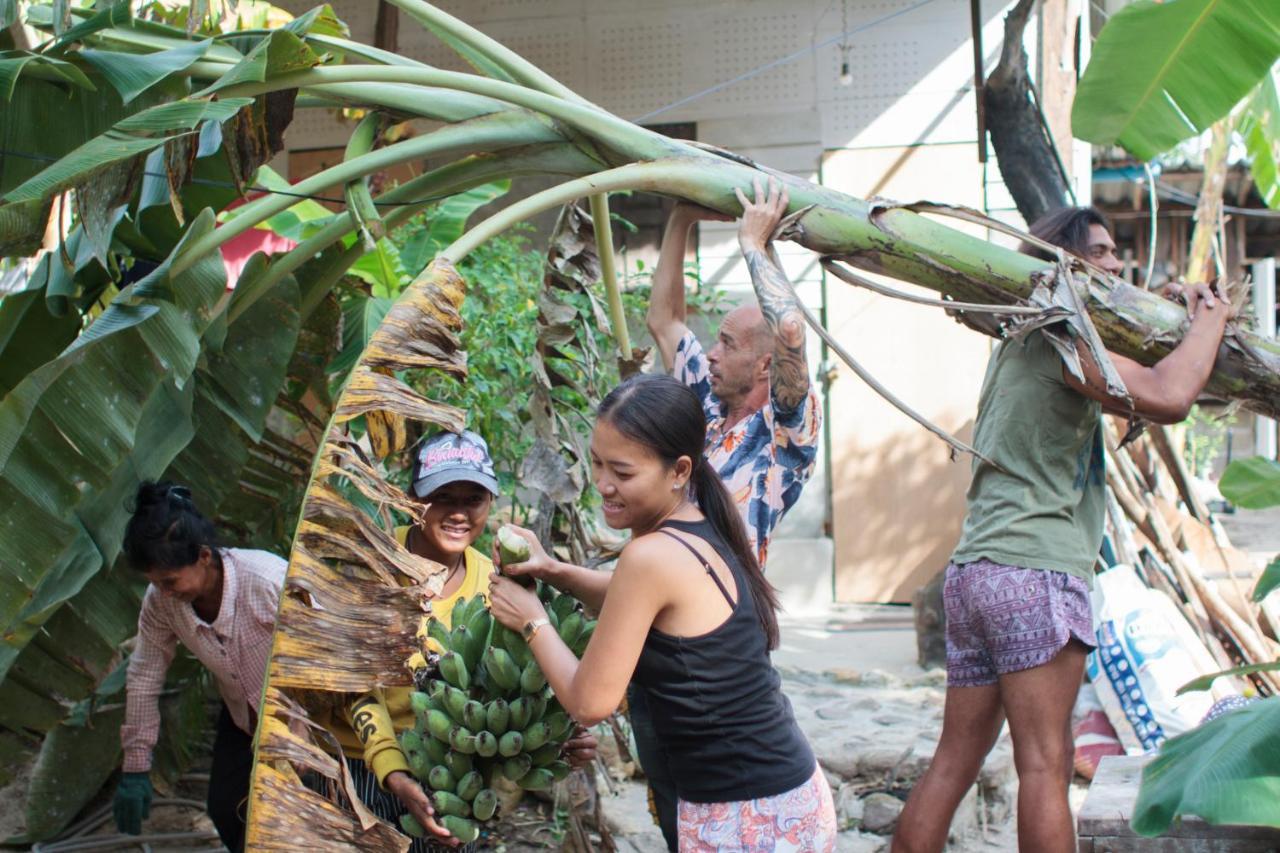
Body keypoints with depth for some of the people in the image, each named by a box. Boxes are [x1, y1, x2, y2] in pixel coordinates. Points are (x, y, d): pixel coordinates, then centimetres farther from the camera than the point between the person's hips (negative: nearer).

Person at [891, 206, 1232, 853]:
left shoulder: (1023, 343, 23)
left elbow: (1151, 401, 28)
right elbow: (1168, 396, -20)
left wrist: (1187, 317, 18)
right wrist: (1210, 316, -3)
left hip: (974, 569, 9)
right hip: (1034, 568, -9)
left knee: (953, 763, 11)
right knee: (1045, 768, -7)